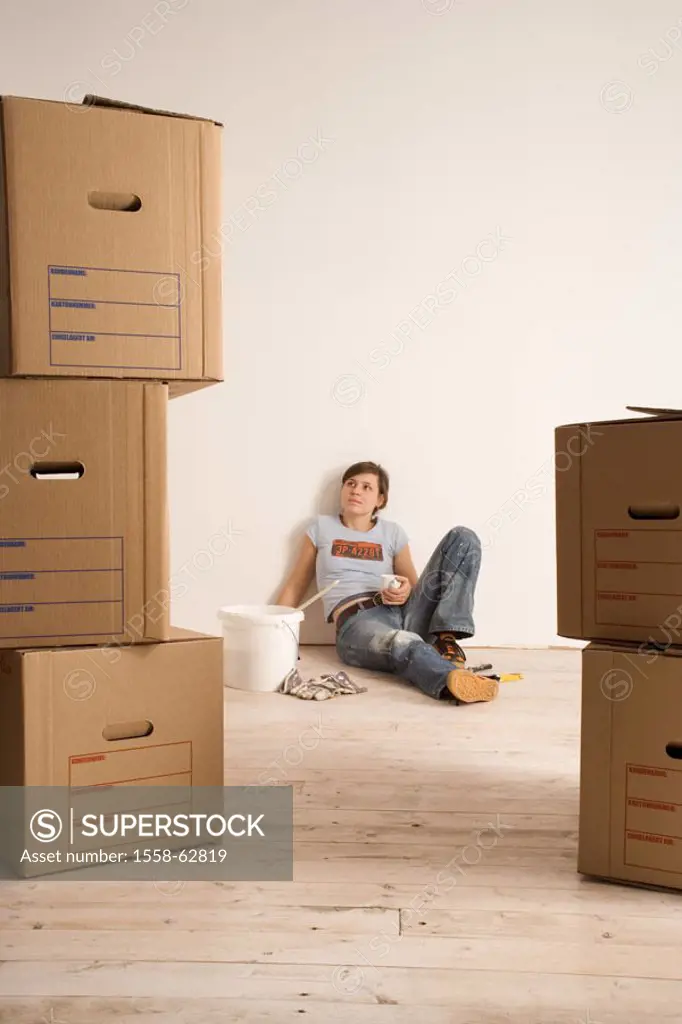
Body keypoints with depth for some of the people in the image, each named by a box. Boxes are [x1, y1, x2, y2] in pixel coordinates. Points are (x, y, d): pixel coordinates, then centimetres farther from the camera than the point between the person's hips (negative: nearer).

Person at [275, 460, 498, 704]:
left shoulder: (393, 533, 19)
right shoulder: (321, 528, 16)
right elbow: (294, 587, 18)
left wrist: (407, 593, -7)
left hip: (402, 613, 4)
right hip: (357, 624, -4)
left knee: (463, 537, -10)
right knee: (405, 645, -43)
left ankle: (445, 641, -25)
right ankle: (456, 680, -76)